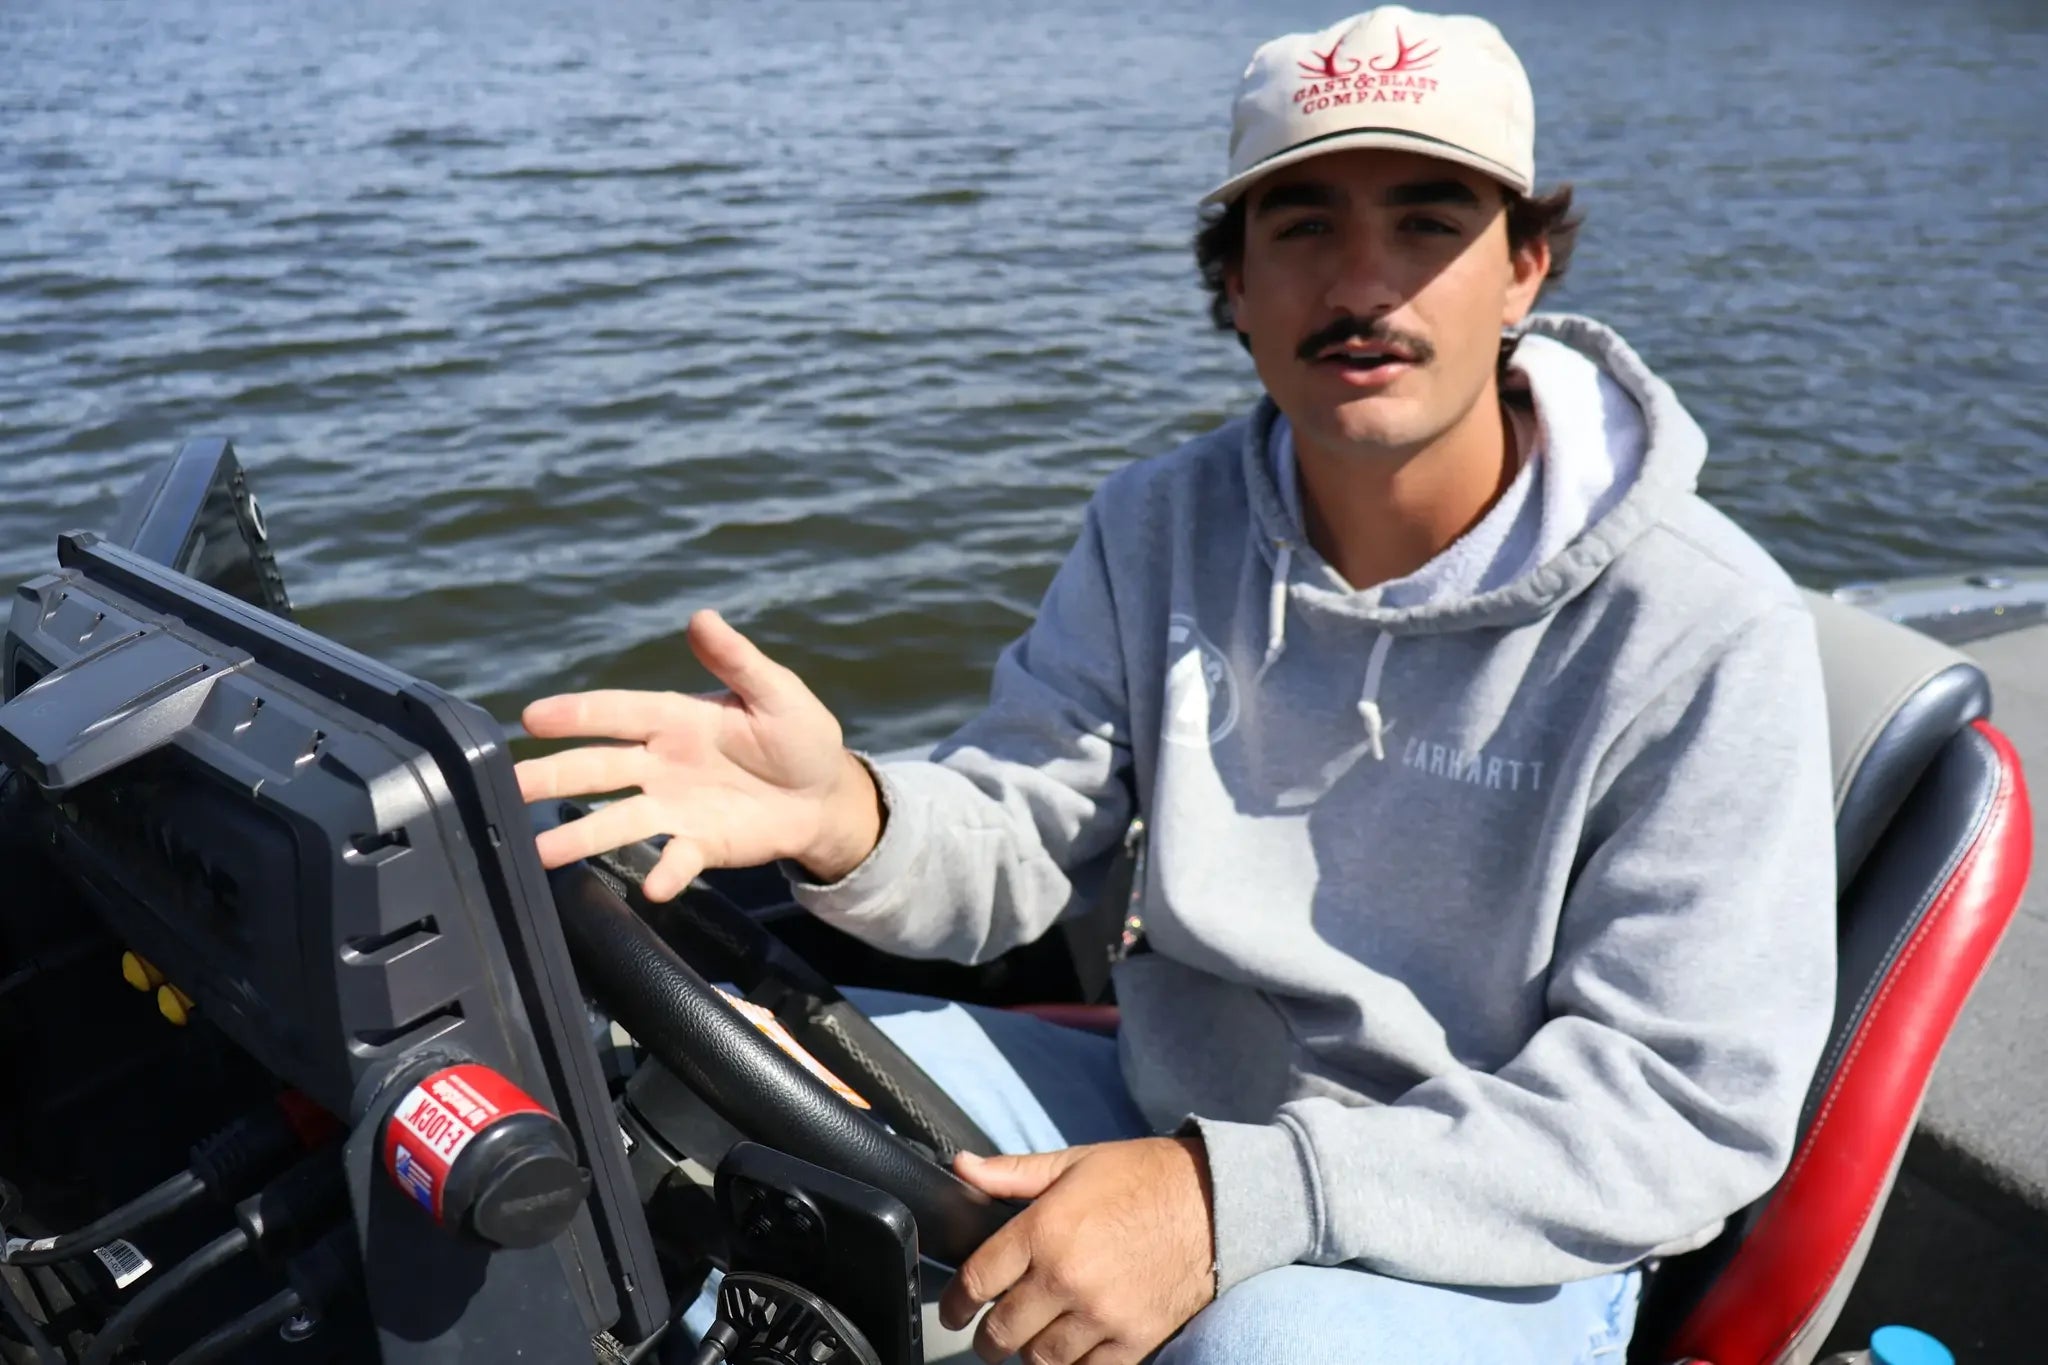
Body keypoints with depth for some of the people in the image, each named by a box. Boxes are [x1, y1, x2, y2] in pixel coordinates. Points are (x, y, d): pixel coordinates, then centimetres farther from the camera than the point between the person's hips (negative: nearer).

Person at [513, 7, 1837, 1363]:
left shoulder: (1704, 632, -18)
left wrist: (1233, 1199, -31)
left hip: (1482, 1244, -3)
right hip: (1175, 1123, 4)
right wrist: (845, 820, -30)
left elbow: (1691, 1100, -20)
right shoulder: (1162, 528, -3)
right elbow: (1013, 841, -4)